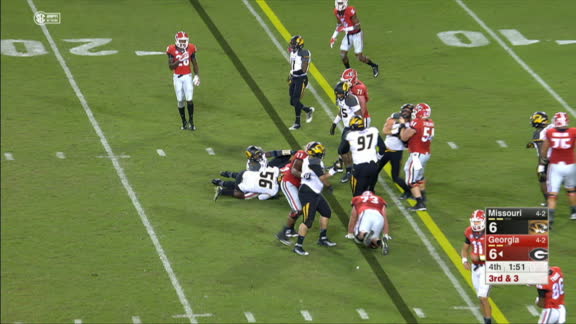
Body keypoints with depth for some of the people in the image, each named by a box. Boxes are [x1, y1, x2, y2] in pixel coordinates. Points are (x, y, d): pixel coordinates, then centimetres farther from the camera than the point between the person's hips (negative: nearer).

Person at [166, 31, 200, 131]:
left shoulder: (190, 49, -2)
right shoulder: (172, 50, -8)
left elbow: (195, 64, 9)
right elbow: (170, 66, -11)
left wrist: (197, 75, 2)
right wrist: (179, 60, -24)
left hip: (188, 76, 0)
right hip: (177, 77, 0)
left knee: (189, 99, -8)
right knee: (180, 101, 4)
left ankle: (191, 121, 7)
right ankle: (184, 122, 18)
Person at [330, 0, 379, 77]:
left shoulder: (350, 11, -28)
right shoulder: (337, 12, -5)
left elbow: (357, 26, -26)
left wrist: (345, 29, -37)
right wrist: (334, 37, 6)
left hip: (356, 34, -6)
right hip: (348, 35, 6)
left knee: (359, 57, -1)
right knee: (343, 54, -1)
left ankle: (374, 66, 23)